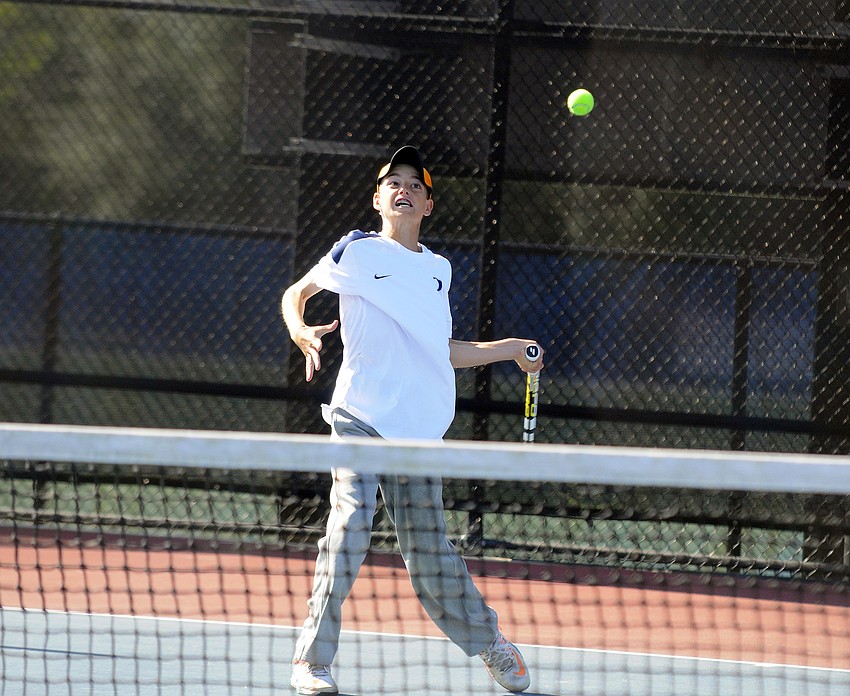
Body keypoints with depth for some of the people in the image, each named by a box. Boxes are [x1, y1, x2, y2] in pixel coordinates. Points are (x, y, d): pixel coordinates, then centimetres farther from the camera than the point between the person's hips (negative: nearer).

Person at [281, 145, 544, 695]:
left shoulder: (438, 269, 19)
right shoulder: (358, 252, 5)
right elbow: (296, 293, 13)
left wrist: (511, 349, 24)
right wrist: (302, 332, -9)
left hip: (420, 429, 4)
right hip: (361, 418, -4)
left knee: (431, 557, 3)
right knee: (351, 526, -18)